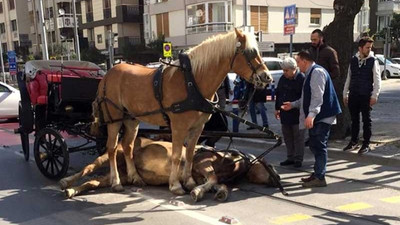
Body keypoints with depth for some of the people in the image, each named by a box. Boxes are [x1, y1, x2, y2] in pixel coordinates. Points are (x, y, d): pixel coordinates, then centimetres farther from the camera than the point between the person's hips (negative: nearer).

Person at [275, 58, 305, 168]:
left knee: (298, 137, 1)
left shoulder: (302, 79, -12)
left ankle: (298, 159, 9)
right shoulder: (283, 79, 10)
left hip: (297, 114, -7)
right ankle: (290, 158, 23)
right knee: (287, 137, 13)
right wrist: (277, 108, 18)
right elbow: (278, 94, 18)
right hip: (285, 114, 7)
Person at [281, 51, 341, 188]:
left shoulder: (317, 72, -14)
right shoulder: (310, 74, 18)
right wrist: (292, 105, 22)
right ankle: (317, 173, 25)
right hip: (316, 117, 11)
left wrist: (311, 114, -32)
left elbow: (317, 96, -25)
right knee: (315, 146, 15)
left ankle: (320, 178, -2)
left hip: (322, 116, -11)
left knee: (319, 146, -7)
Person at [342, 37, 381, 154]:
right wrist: (345, 94, 12)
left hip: (366, 96, -3)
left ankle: (366, 144, 13)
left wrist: (374, 96, -13)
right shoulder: (353, 60, 7)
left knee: (366, 120, 4)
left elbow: (377, 80, -6)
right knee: (354, 119, 12)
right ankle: (354, 142, 25)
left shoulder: (373, 61, -3)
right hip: (353, 95, 4)